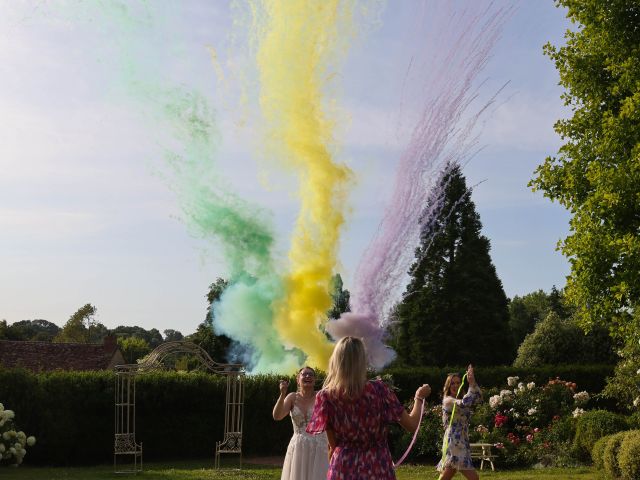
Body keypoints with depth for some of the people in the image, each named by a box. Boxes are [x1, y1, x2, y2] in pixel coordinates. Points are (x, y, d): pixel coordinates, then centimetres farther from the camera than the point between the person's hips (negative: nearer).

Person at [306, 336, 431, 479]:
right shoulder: (377, 390, -12)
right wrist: (419, 397, 13)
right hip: (377, 468, 0)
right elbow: (412, 425, -5)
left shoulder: (326, 396, -10)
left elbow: (333, 444, -3)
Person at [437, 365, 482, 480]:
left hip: (461, 443, 9)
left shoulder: (459, 400, 20)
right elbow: (464, 404, -24)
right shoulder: (448, 400, -6)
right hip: (454, 443, -9)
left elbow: (478, 397, 9)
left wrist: (473, 382, -3)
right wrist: (471, 385, -18)